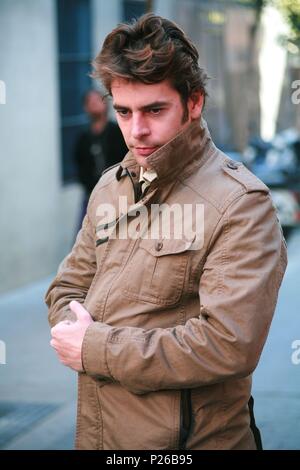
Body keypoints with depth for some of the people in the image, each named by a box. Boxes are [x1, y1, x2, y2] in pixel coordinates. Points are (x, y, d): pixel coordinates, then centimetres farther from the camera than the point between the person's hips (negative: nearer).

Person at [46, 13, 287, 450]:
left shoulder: (241, 204, -17)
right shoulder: (111, 187, 6)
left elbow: (230, 346, -25)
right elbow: (67, 287, 12)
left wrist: (95, 349, -19)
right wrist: (73, 333, -12)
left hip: (190, 437, -6)